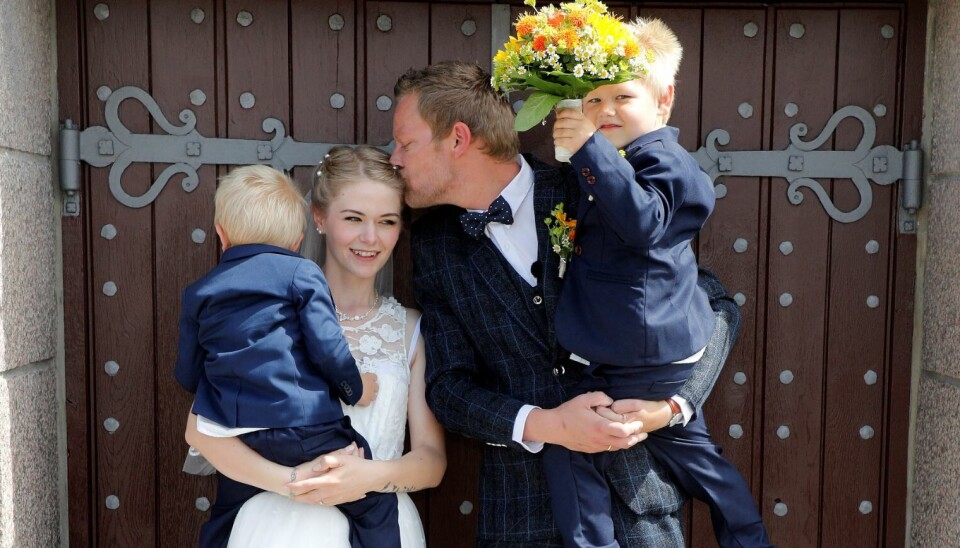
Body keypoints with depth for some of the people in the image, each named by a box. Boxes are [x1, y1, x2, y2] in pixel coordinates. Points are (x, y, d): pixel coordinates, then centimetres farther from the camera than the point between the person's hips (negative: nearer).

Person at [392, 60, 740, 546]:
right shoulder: (434, 242, 1)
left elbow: (715, 306, -2)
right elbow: (448, 384, -2)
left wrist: (674, 401, -18)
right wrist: (544, 425, -18)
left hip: (636, 494, -1)